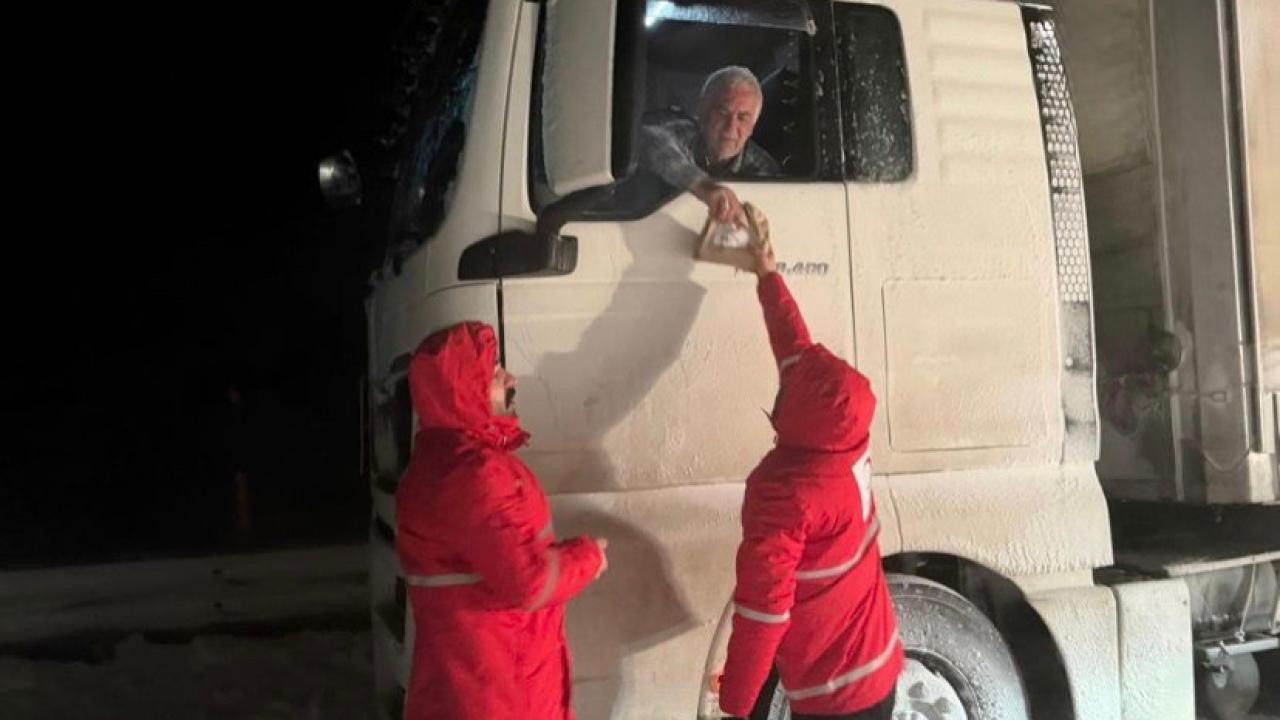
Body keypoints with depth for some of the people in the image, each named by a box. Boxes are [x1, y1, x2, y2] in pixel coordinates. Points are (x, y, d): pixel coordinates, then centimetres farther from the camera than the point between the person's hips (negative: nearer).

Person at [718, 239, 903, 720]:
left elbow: (762, 613, -23)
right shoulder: (851, 449, -8)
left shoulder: (784, 495, -28)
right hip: (877, 665, 7)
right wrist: (768, 276, 17)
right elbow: (797, 349, 5)